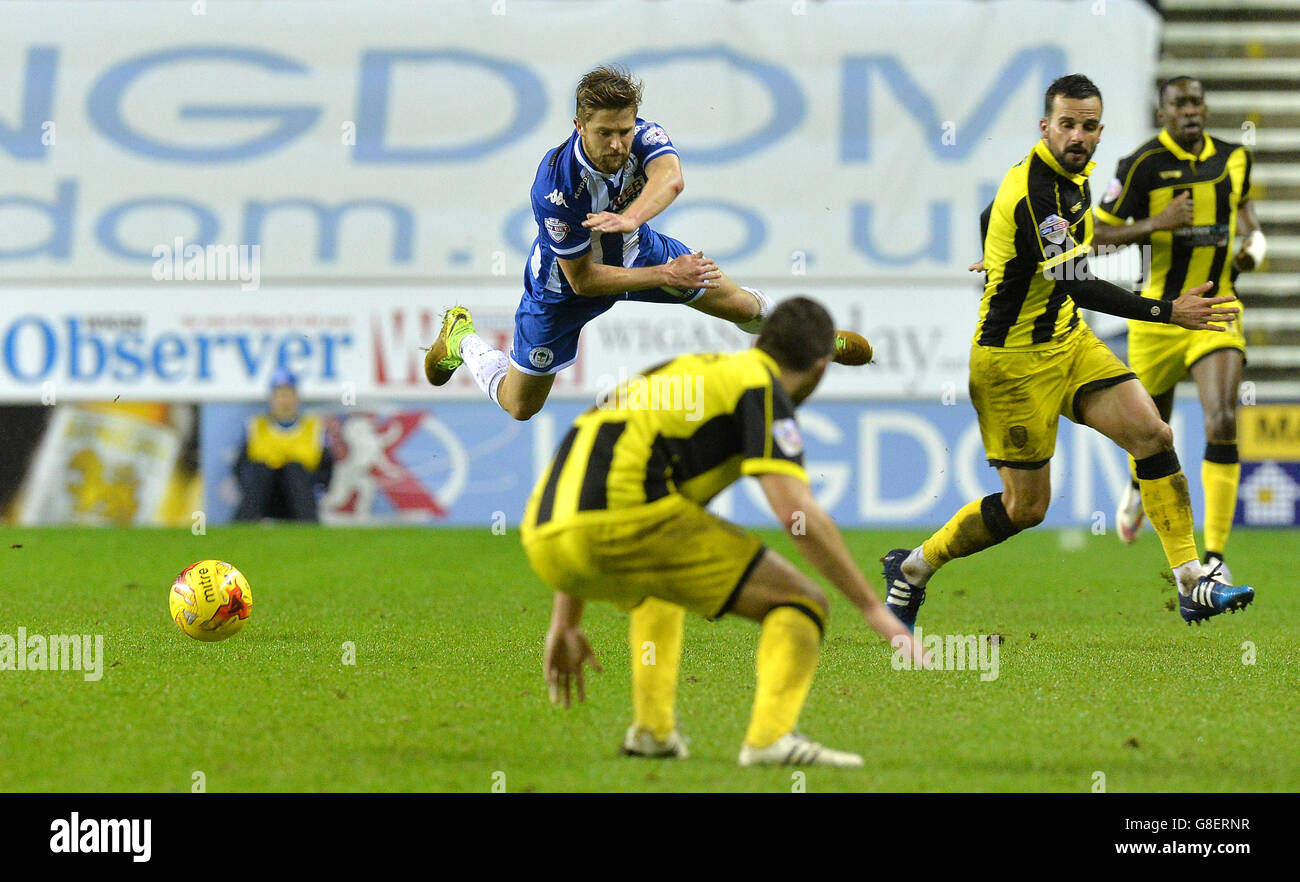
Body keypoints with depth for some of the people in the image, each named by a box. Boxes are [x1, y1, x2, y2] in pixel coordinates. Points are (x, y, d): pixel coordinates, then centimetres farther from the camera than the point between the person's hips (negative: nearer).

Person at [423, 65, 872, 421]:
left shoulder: (644, 136, -30)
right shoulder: (556, 187, -40)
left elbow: (670, 177, -54)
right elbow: (583, 280, -31)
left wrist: (630, 217, -73)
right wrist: (665, 275, -35)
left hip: (635, 249, 4)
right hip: (567, 283, -4)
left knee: (736, 302, 12)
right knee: (519, 405, 9)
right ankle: (461, 337, 38)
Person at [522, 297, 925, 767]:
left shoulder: (685, 373, 31)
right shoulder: (761, 387, 7)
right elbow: (797, 513, -9)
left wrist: (565, 624, 36)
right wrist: (874, 608, -2)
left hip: (542, 536, 8)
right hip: (627, 518, -8)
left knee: (659, 580, 41)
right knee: (800, 601, 3)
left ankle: (652, 729, 28)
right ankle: (770, 737, -18)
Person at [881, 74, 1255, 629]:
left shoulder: (1074, 176, 4)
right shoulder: (1029, 194, -26)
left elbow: (990, 220, 22)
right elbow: (1079, 286, -31)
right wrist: (1167, 313, -34)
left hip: (1067, 339, 9)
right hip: (1014, 360, -8)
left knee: (1152, 434, -8)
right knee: (1026, 507, -1)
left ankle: (1192, 583, -7)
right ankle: (911, 569, 20)